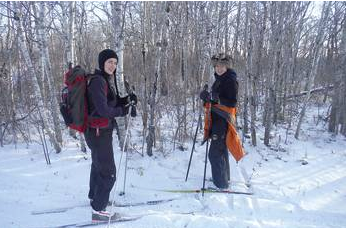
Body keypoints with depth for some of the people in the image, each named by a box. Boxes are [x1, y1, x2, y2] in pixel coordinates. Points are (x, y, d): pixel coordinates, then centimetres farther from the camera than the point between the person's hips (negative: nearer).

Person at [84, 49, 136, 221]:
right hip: (99, 132, -10)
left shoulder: (104, 80, 11)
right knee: (108, 172, -4)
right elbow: (103, 109, -24)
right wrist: (122, 111, -9)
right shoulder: (98, 80, -19)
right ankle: (98, 211, 7)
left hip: (99, 131, 10)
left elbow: (111, 102, 13)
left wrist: (126, 100, -2)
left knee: (98, 165, 26)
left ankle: (94, 197, 46)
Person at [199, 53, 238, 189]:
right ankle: (224, 178, 35)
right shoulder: (219, 79, 13)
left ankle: (221, 183, 5)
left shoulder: (231, 81, -14)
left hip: (224, 121, -10)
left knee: (215, 153, -7)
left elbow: (232, 103, -20)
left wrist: (216, 99, -32)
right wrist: (208, 98, -4)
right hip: (217, 119, 10)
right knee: (221, 150, 20)